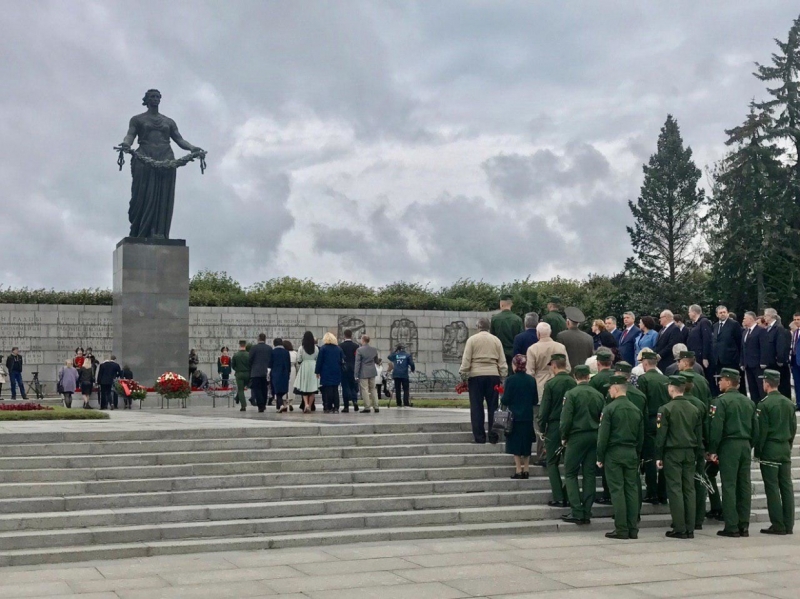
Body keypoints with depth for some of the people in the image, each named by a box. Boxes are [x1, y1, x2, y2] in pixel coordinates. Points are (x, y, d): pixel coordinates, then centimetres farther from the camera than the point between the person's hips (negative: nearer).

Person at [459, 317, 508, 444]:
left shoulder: (472, 340, 0)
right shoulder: (496, 340, 7)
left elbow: (466, 360, -3)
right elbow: (502, 361, 5)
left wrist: (463, 376, 2)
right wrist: (503, 377, 9)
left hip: (476, 375, -2)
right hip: (493, 375, 2)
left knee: (477, 407, 3)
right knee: (493, 406, 6)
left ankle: (479, 437, 3)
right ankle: (493, 437, 5)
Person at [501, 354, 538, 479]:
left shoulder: (510, 380, -13)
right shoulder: (531, 380, 0)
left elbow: (505, 400, -13)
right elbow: (535, 400, 5)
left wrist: (501, 398, 9)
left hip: (515, 416, -4)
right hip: (528, 417, 4)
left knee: (516, 444, 3)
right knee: (526, 443, 13)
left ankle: (518, 470, 2)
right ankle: (526, 469, 16)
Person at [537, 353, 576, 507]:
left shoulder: (551, 384, -11)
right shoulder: (573, 383, -1)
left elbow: (544, 409, -9)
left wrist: (542, 428, 2)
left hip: (554, 427, -4)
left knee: (552, 463, 5)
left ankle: (558, 498, -1)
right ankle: (570, 497, 13)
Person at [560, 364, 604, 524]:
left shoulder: (571, 394, -10)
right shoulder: (598, 395, 3)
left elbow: (566, 419, -13)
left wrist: (564, 437, 1)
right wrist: (598, 436, 12)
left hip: (576, 437, -4)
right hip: (594, 438, 4)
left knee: (570, 474, 3)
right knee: (590, 474, 8)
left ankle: (577, 512, -5)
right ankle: (587, 513, 9)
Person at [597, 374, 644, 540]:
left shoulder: (609, 409, -9)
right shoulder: (636, 409, 10)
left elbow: (603, 435, -11)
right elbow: (641, 437, 13)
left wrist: (600, 457, -5)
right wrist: (637, 454, 19)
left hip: (614, 453, -6)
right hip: (632, 454, 6)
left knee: (617, 490, -3)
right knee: (632, 489, 7)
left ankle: (621, 529, -4)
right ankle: (633, 529, 8)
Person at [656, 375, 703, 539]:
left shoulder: (666, 409, -9)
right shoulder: (695, 409, 8)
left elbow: (661, 434, -10)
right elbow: (699, 435, 11)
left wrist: (659, 456, -4)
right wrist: (696, 455, 17)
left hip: (672, 453, -5)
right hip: (690, 453, 5)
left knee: (675, 490, -3)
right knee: (689, 489, 7)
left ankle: (680, 529, -4)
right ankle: (690, 529, 8)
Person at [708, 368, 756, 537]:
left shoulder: (721, 401, -9)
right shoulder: (749, 402, 13)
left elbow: (716, 428, -14)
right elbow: (755, 428, 15)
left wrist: (712, 450, -8)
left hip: (729, 447, -6)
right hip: (745, 447, 7)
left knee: (729, 486, -4)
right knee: (744, 486, 8)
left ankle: (731, 527, -5)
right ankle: (744, 526, 10)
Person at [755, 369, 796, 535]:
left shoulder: (764, 404, -12)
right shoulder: (789, 403, 8)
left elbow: (761, 431, -12)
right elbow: (794, 428, 13)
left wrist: (758, 452, -4)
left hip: (770, 449, -6)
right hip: (786, 449, 6)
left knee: (772, 488, -3)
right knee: (786, 486, 7)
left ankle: (778, 525, -4)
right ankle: (788, 524, 9)